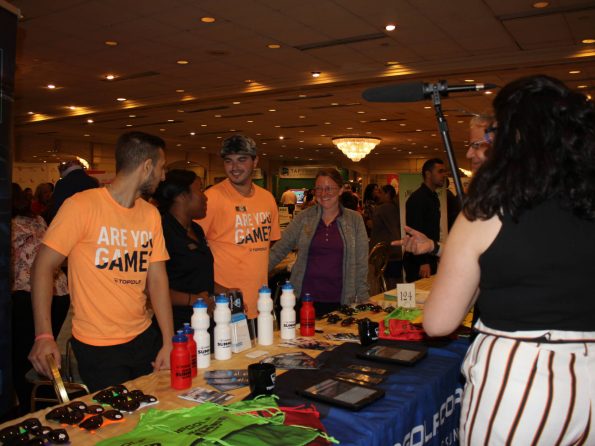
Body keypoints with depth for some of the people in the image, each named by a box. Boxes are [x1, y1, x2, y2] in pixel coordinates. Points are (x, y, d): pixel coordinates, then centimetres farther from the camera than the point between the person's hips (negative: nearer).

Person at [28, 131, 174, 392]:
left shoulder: (151, 215, 4)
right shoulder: (81, 206, -14)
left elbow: (157, 278, 2)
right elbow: (44, 266, -12)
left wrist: (169, 342, -4)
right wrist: (43, 335, -19)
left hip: (144, 337, 6)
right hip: (97, 348, -5)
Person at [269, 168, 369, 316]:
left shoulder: (354, 219, 2)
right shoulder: (303, 217, 3)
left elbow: (361, 263, 5)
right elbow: (279, 250, 4)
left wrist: (361, 300, 3)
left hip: (339, 301, 0)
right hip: (304, 298, 1)